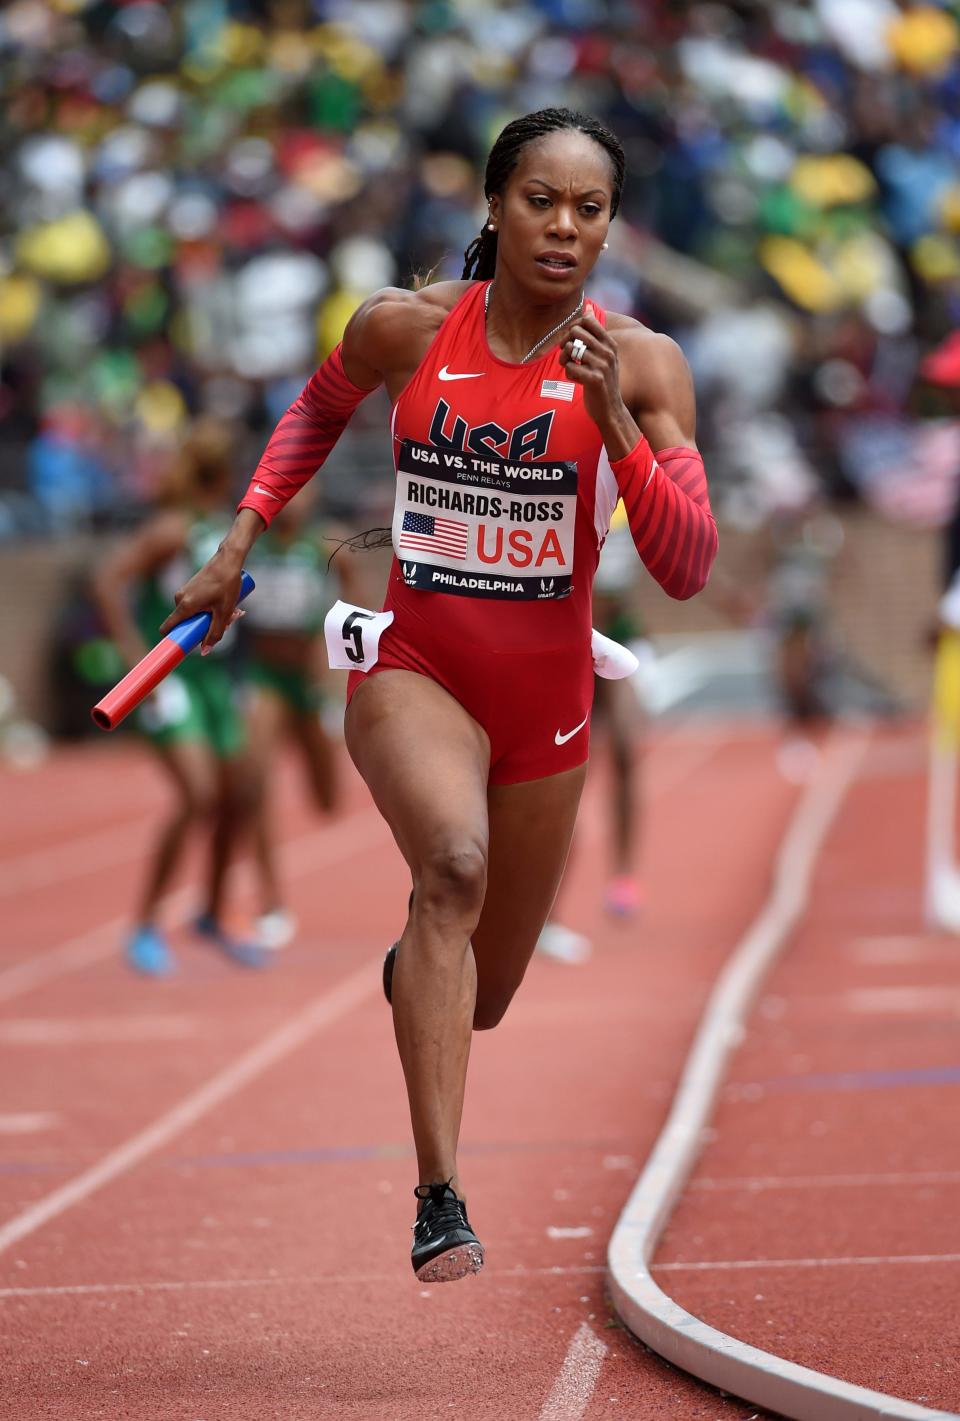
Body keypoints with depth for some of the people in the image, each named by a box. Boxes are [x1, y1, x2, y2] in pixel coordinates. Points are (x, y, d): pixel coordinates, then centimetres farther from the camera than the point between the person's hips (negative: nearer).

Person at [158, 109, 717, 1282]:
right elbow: (319, 407, 16)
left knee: (480, 999, 15)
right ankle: (439, 1202, -39)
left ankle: (408, 965, 56)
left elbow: (686, 571, -17)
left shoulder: (640, 364, -10)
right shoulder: (403, 330, -8)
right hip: (413, 667, -2)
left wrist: (614, 424, -28)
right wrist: (242, 536, 9)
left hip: (546, 698, 2)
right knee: (455, 862, -34)